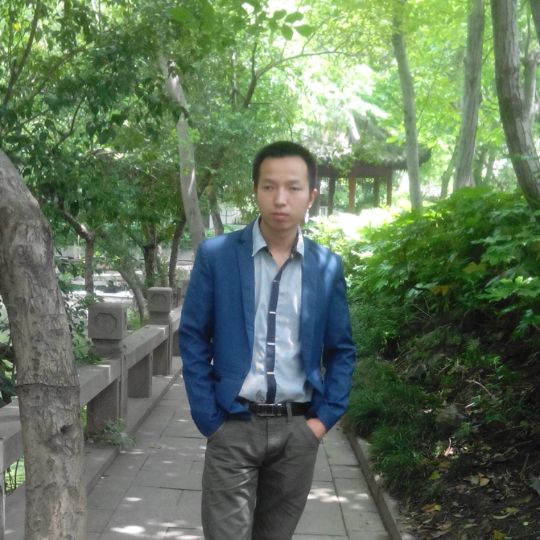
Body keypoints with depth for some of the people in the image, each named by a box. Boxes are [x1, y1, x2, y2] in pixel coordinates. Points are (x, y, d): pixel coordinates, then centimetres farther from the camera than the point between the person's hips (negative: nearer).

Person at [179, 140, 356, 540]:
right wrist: (208, 418, -4)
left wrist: (325, 417, 0)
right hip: (234, 426, -2)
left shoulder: (328, 266, 2)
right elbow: (193, 339, 0)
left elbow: (342, 350, 9)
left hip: (298, 429, 2)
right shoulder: (215, 256, -4)